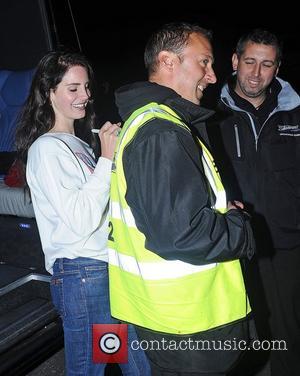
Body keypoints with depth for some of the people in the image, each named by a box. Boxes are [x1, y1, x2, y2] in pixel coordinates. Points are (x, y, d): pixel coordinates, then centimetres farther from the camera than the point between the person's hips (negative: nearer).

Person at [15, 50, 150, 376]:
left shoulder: (77, 143, 16)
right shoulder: (47, 148, -12)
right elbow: (81, 221, -22)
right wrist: (107, 159, -20)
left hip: (109, 267, 9)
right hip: (83, 274, -9)